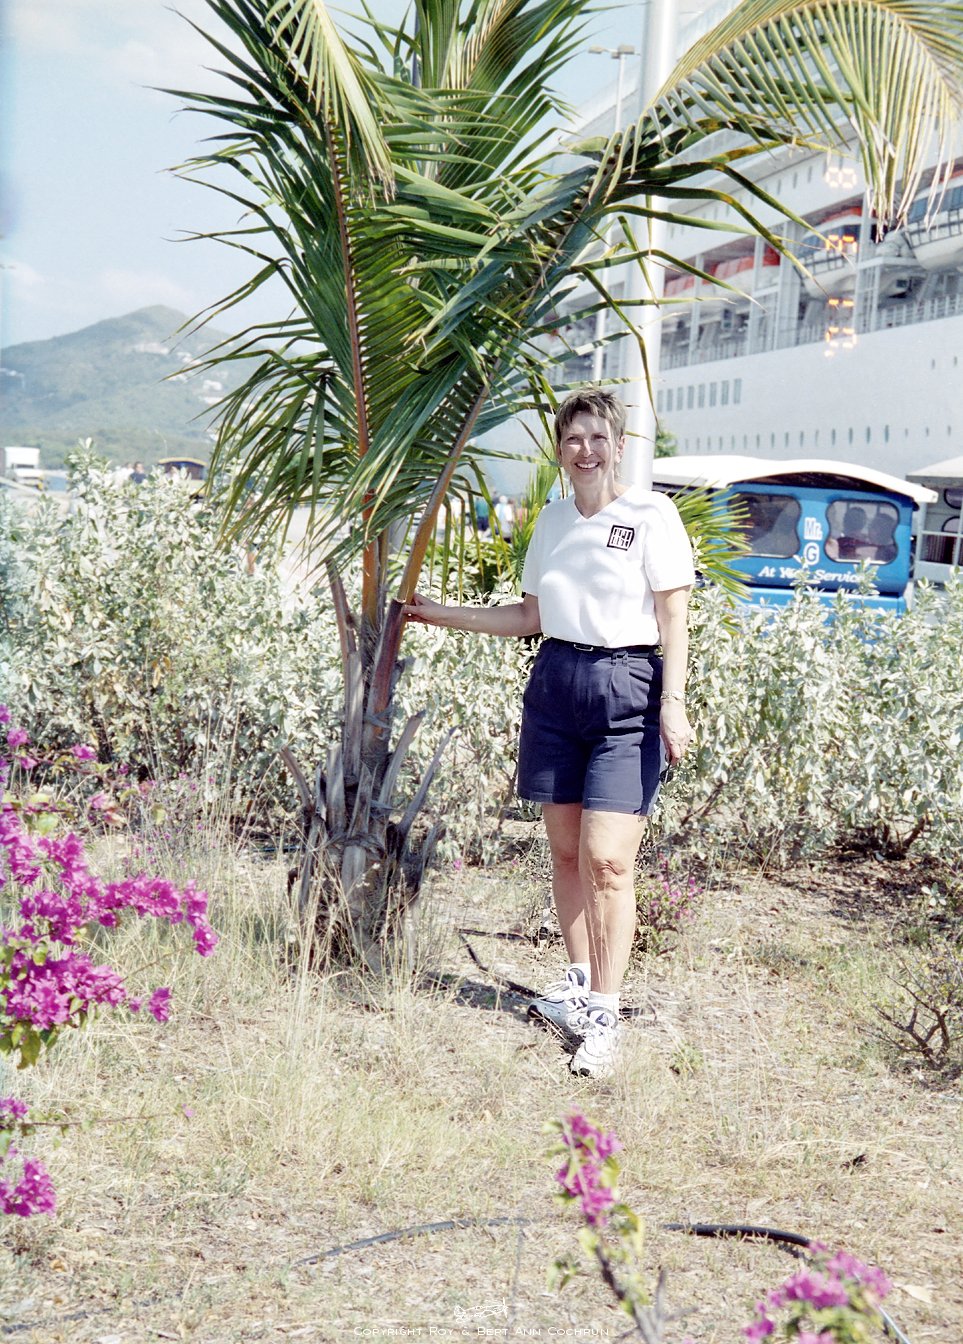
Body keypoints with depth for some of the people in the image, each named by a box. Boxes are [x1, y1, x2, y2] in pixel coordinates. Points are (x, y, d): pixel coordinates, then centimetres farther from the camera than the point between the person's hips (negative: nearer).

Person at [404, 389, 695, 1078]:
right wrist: (439, 613, 18)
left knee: (607, 859, -11)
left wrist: (672, 705, -14)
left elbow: (674, 620, -6)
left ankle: (604, 1017, -4)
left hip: (627, 691, -6)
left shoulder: (651, 514, -5)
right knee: (565, 849, 10)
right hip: (554, 683, 6)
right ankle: (579, 981, 26)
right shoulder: (552, 520, 12)